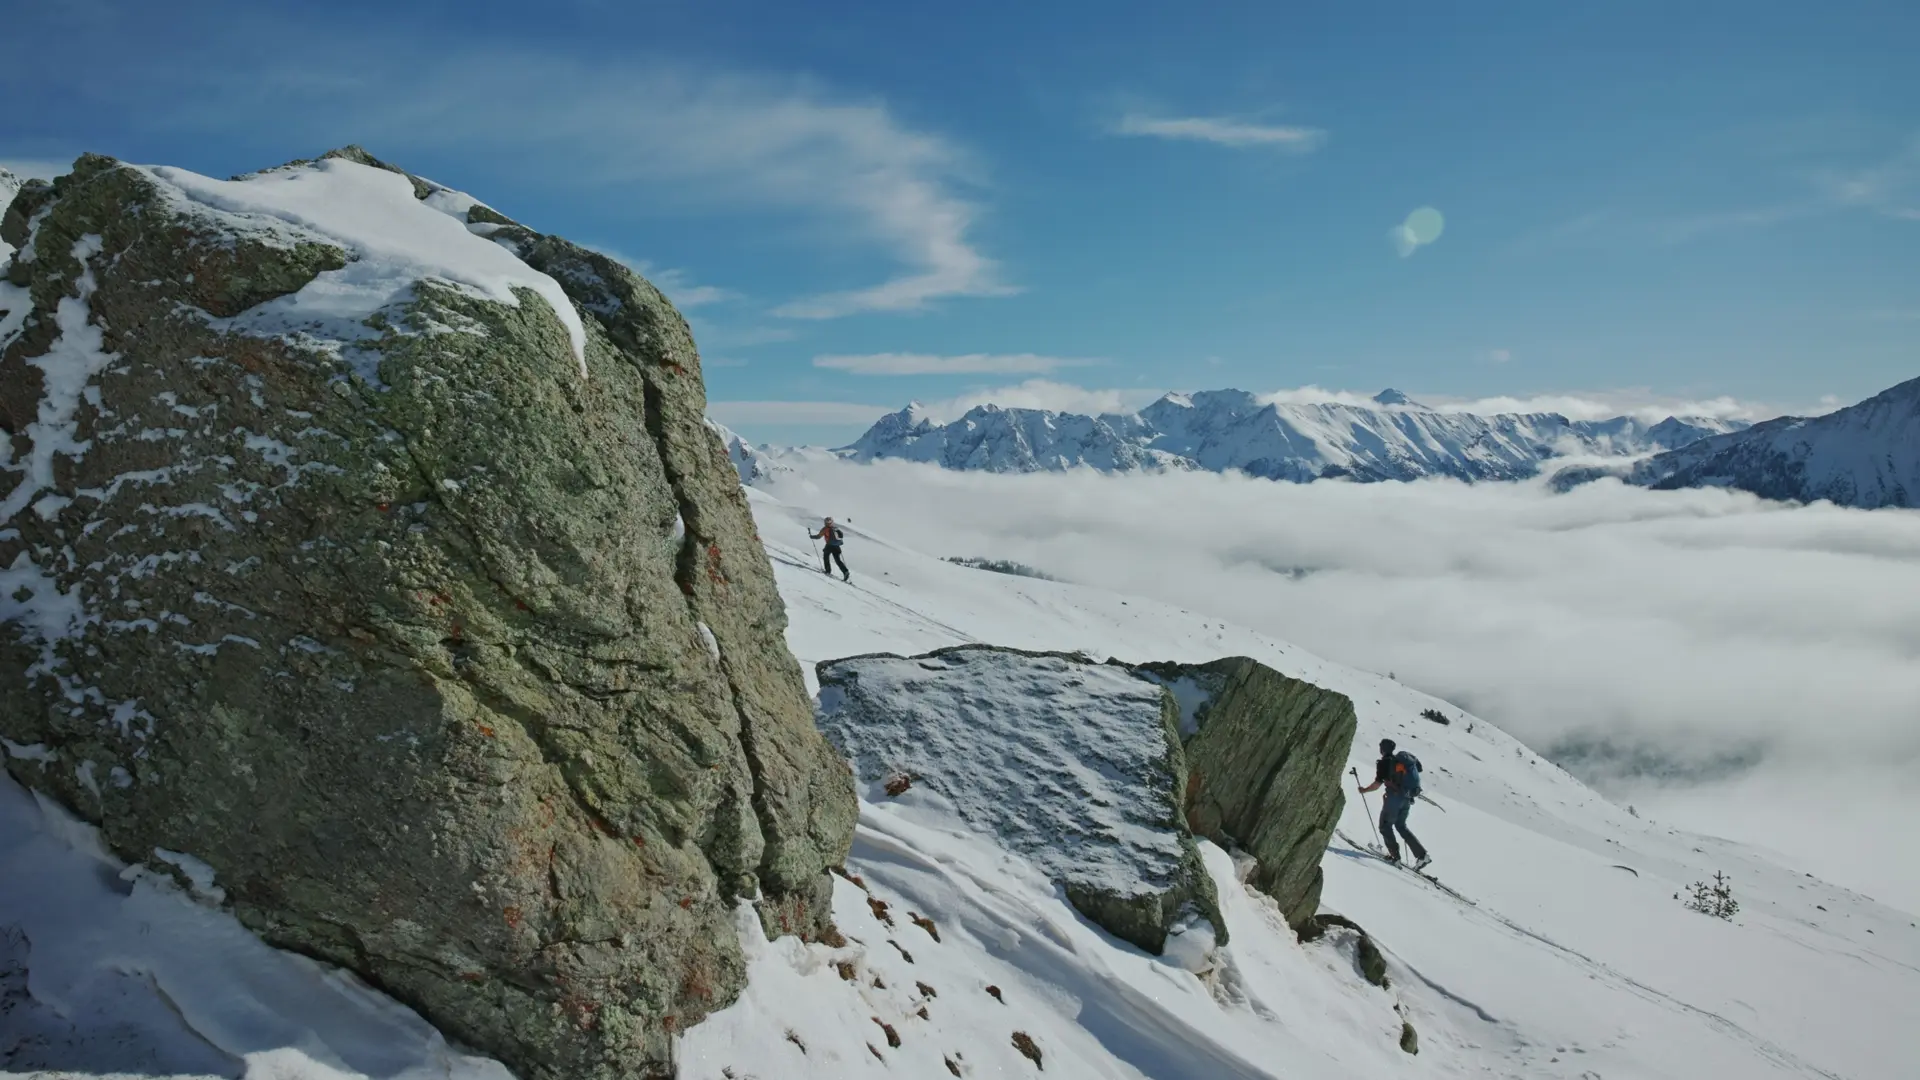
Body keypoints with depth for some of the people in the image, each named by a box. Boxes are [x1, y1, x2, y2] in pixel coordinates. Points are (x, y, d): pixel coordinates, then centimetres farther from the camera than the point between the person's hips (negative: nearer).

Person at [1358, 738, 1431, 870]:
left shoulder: (1384, 762, -8)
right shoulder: (1400, 760, 12)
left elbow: (1378, 783, -12)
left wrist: (1364, 790, 3)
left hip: (1394, 797, -7)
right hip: (1408, 798, 7)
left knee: (1385, 826, 9)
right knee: (1401, 826, 20)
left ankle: (1395, 855, 4)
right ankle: (1422, 854, 10)